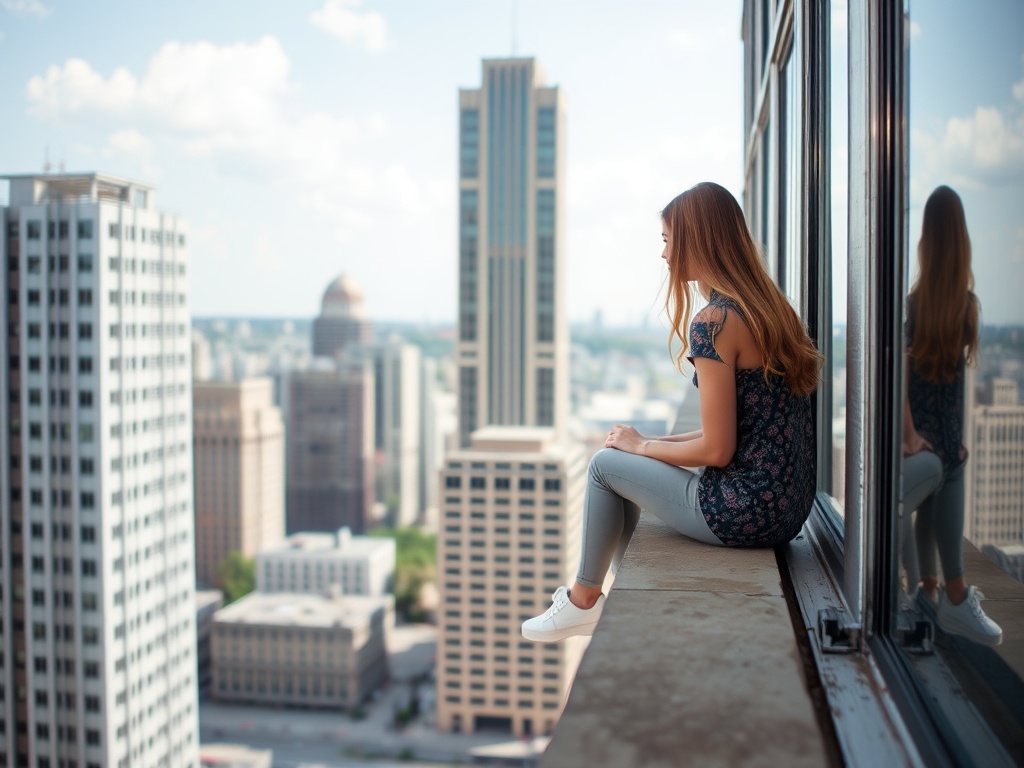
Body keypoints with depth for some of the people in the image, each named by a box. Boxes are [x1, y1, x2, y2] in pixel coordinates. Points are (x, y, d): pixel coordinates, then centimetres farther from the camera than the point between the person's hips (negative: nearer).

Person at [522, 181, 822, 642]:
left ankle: (583, 601, 21)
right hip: (787, 508, 9)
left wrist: (643, 445, -1)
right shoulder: (767, 306, 10)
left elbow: (717, 449, -18)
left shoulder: (714, 322, -18)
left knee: (606, 464, 8)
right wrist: (656, 443, 13)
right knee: (631, 467, 21)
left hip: (744, 514, -9)